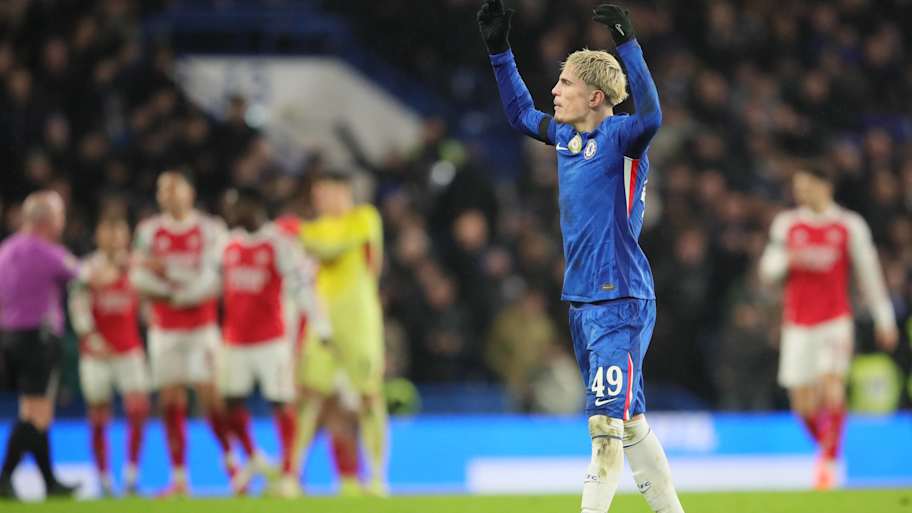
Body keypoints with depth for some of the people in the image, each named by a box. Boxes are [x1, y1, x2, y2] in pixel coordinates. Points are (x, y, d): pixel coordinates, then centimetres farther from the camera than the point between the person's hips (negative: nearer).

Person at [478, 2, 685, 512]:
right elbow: (522, 114, 30)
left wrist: (628, 44, -36)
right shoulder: (569, 136, 12)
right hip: (582, 302, 9)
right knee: (629, 423, 14)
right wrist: (500, 50, 25)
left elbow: (650, 117, -35)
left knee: (608, 423, -13)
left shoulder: (620, 136, -12)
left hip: (621, 303, -9)